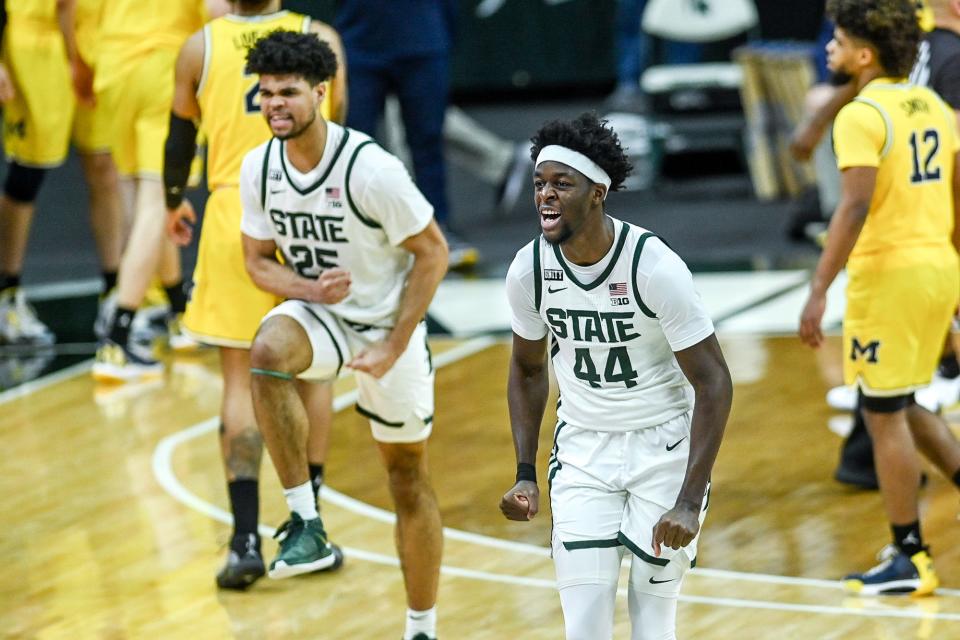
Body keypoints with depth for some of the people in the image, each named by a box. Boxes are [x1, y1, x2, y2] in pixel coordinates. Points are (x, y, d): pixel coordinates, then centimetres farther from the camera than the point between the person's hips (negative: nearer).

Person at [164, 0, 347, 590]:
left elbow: (181, 137, 13)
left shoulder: (200, 48, 2)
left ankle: (247, 538, -8)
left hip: (236, 215, -1)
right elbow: (340, 129, 10)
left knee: (241, 379, 2)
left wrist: (175, 202, 33)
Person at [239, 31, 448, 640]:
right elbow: (260, 260, 3)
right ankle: (307, 523, -27)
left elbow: (433, 251, -16)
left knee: (408, 477, 7)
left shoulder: (371, 168, -25)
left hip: (388, 324, -3)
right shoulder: (259, 168, -10)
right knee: (268, 352, -33)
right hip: (319, 313, 3)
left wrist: (395, 346, -19)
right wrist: (312, 290, -19)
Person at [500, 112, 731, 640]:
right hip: (582, 450, 3)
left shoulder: (653, 266, -22)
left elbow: (713, 383, -18)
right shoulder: (528, 270, -8)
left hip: (664, 445, -3)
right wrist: (525, 474, 3)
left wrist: (690, 502, -23)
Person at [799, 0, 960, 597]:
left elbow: (856, 206, -23)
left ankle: (910, 559, 6)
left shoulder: (862, 116, -14)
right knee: (903, 405, 21)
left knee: (885, 415, 1)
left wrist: (819, 290, -23)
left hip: (888, 273, -8)